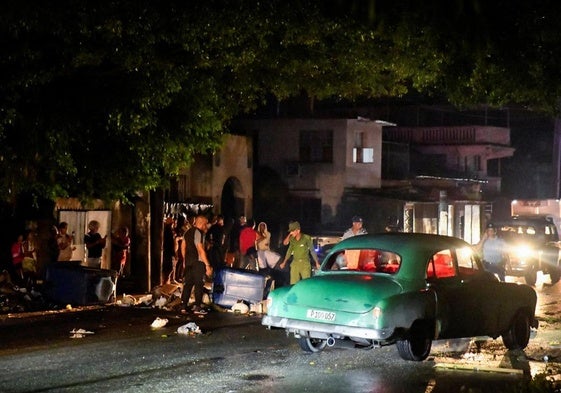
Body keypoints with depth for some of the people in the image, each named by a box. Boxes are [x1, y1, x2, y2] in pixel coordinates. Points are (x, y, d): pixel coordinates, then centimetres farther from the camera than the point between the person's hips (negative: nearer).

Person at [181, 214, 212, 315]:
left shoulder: (188, 232, 13)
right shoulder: (199, 232, -13)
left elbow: (183, 247, 18)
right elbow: (200, 249, -19)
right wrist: (207, 265, -19)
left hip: (188, 261, 8)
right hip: (198, 261, -8)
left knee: (188, 283, 11)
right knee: (199, 284, -2)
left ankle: (184, 307, 11)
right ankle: (197, 307, -3)